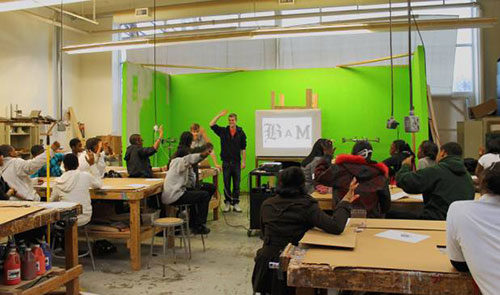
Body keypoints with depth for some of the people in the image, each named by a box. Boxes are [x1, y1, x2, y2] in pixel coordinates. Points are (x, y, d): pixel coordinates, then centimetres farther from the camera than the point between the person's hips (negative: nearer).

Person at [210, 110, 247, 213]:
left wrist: (244, 161, -1)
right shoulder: (223, 131, 3)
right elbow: (211, 124, -6)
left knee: (236, 185, 4)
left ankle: (235, 204, 13)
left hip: (236, 162, 0)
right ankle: (227, 203, 15)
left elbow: (243, 148, 3)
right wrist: (220, 115, -8)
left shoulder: (241, 133, 2)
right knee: (226, 184, 5)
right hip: (226, 162, 0)